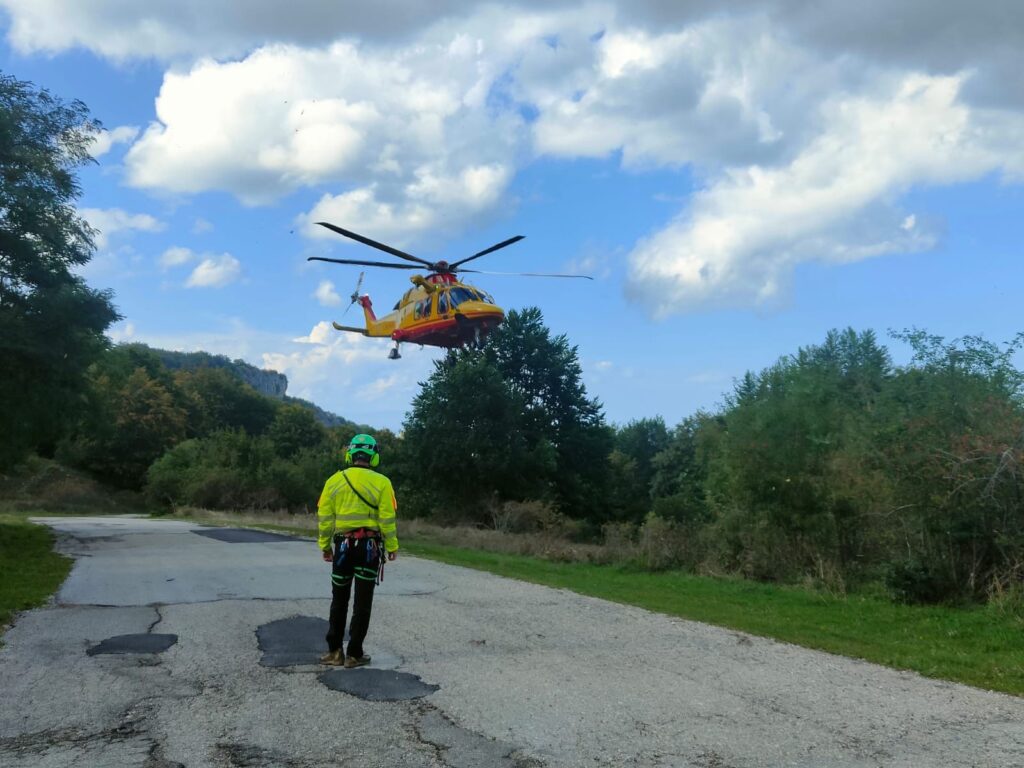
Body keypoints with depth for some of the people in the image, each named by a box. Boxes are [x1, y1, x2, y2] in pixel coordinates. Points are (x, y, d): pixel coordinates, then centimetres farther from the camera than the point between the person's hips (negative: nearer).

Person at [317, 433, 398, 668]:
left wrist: (325, 546, 11)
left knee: (339, 600, 15)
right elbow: (387, 519, -9)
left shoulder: (334, 481, 1)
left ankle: (334, 651, 15)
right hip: (370, 546, -2)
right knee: (362, 602, 6)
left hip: (343, 545, 2)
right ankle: (354, 654, 10)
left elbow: (324, 518, 1)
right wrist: (392, 547, 1)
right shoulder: (381, 482, -7)